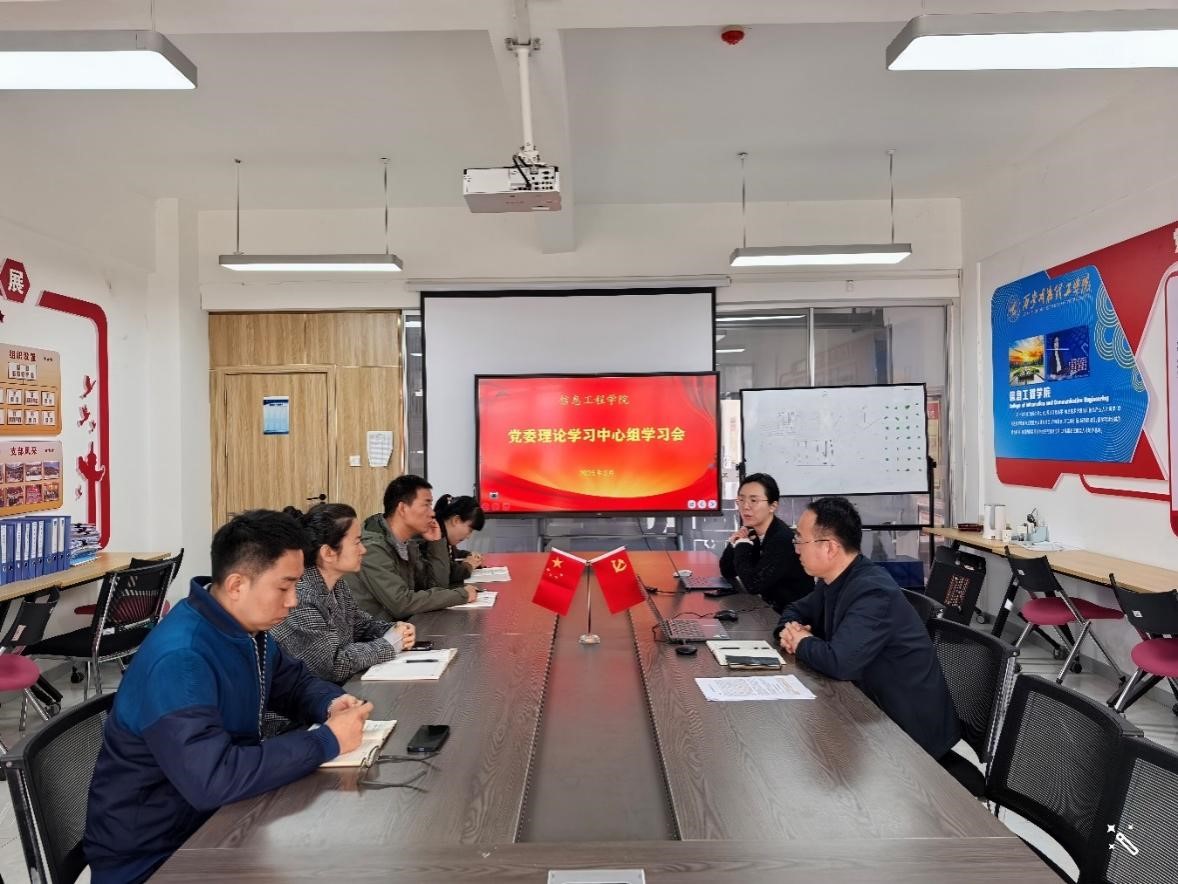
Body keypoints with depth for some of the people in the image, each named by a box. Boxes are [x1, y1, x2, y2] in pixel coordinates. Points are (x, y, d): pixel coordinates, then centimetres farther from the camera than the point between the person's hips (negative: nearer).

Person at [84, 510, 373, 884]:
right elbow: (212, 780, -37)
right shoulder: (179, 659, -29)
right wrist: (327, 741, -29)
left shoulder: (246, 627, -2)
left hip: (213, 816, 7)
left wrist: (331, 703, -8)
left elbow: (292, 680, 14)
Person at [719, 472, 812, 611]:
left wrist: (742, 545, -15)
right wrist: (734, 544, -10)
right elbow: (727, 572, 7)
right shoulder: (751, 533, 0)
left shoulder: (783, 539, -22)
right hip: (768, 608, 7)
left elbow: (753, 585, -27)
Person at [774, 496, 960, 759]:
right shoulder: (834, 581, 1)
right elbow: (796, 610, 18)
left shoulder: (872, 591, -27)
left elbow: (839, 662, -36)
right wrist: (789, 630, -6)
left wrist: (802, 643, -16)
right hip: (874, 708, 7)